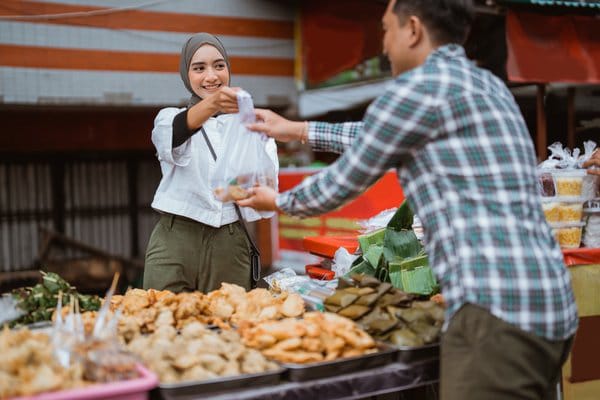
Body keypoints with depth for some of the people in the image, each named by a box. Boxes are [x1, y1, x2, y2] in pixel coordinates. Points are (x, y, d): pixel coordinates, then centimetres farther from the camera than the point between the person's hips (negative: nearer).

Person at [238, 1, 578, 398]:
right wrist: (297, 130, 37)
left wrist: (279, 201, 23)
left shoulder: (420, 86, -7)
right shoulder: (487, 83, 20)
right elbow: (375, 137, 31)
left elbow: (341, 184, 4)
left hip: (498, 309, -9)